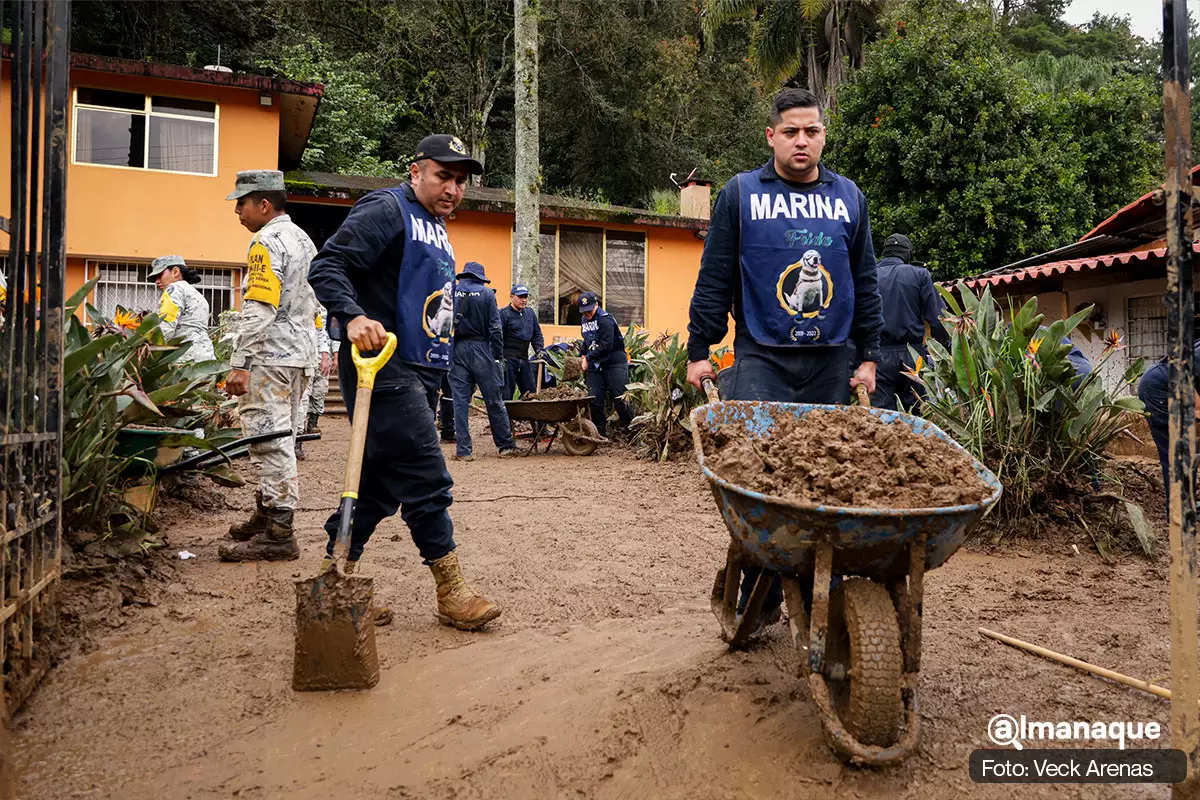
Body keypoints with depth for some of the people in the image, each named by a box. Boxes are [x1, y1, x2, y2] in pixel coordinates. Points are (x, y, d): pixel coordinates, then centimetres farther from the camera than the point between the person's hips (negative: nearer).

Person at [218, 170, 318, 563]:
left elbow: (257, 312, -20)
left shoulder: (267, 242, -12)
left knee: (271, 441, -9)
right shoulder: (304, 240, 19)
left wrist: (238, 364, -20)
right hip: (300, 354, 10)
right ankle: (268, 513, 29)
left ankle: (278, 534, -8)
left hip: (270, 357, -10)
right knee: (283, 439, 17)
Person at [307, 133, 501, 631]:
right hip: (384, 365, -10)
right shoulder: (386, 210, -6)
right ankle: (452, 593, -1)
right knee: (426, 478, -9)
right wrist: (354, 316, -31)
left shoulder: (437, 228, 23)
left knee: (383, 481, 11)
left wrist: (437, 369, 26)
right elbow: (327, 266, -15)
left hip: (419, 374, 10)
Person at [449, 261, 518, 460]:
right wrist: (498, 355, -2)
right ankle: (506, 446, 12)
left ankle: (463, 450, 2)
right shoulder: (487, 293, 0)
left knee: (460, 400, 4)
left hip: (456, 350, 2)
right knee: (494, 399, 5)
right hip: (480, 349, -2)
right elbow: (495, 327, -4)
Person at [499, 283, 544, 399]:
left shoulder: (530, 313, 16)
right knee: (506, 394, -4)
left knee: (531, 392, 10)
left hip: (524, 359, 7)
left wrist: (539, 350, 4)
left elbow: (537, 334, 21)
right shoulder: (503, 313, -6)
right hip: (508, 359, -7)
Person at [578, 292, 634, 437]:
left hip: (614, 363, -7)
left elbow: (606, 345, -20)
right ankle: (600, 433, 11)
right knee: (594, 401, 1)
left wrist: (588, 358, -13)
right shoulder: (584, 321, 16)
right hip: (595, 367, 7)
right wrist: (584, 357, 13)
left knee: (619, 400, -8)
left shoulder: (605, 319, -11)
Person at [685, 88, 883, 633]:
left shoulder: (848, 198, 14)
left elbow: (864, 284, 17)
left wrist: (868, 355, 13)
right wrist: (699, 349, -1)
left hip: (829, 362, 3)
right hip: (761, 357, -3)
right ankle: (759, 596, 2)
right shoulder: (741, 194, 5)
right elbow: (715, 278, 4)